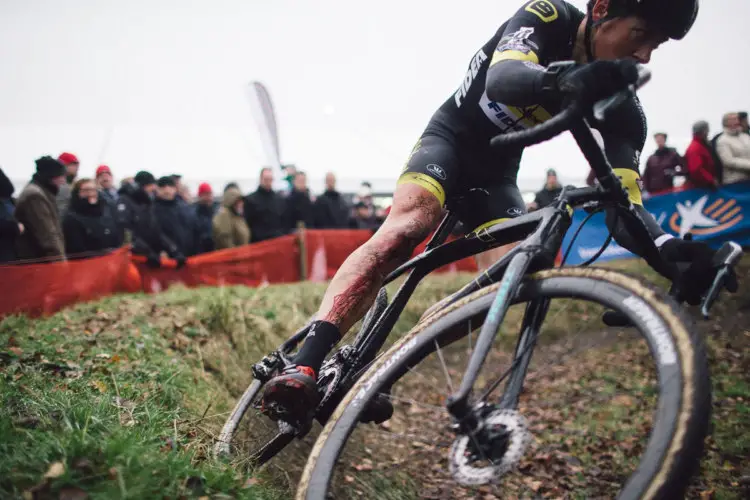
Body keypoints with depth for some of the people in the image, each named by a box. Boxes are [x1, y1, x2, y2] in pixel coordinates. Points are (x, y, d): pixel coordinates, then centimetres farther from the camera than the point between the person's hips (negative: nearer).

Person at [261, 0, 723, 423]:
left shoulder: (623, 110, -12)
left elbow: (623, 204, -22)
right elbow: (503, 79, -41)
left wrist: (667, 250, -44)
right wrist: (567, 81, -63)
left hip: (496, 172, 4)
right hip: (450, 137, -4)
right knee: (408, 224, -32)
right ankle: (303, 367, -40)